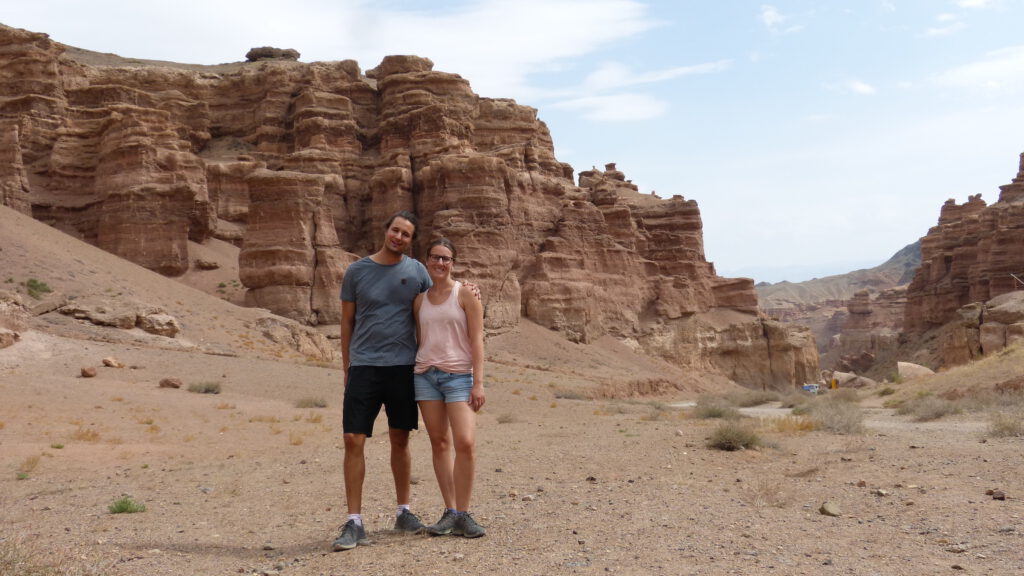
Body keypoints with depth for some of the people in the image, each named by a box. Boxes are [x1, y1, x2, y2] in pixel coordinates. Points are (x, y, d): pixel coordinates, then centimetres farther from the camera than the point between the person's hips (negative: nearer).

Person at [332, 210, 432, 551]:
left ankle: (403, 511, 24)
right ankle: (354, 523, -1)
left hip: (403, 367, 1)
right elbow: (347, 322, 9)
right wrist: (346, 369, 8)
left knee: (400, 440, 10)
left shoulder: (417, 271, 6)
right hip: (363, 367, -1)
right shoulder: (357, 271, 4)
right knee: (354, 440, -7)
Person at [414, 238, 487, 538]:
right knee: (439, 443, 4)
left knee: (465, 442, -14)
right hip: (426, 375, 4)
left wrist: (478, 383, -10)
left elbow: (476, 340, -3)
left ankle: (463, 515, -4)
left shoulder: (465, 294, 1)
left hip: (458, 375, -4)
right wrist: (410, 380, 12)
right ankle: (450, 513, 9)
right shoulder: (420, 300, 12)